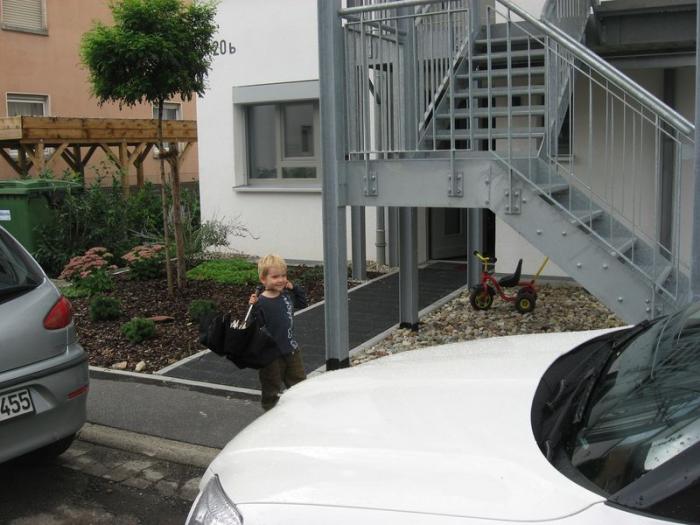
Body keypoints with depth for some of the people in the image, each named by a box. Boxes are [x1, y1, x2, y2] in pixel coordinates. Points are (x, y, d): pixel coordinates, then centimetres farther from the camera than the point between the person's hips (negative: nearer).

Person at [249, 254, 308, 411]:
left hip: (291, 350, 6)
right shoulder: (260, 303, -19)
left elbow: (302, 303, 20)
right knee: (272, 388, 11)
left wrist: (294, 288, 6)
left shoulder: (288, 295, 2)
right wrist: (253, 308, -36)